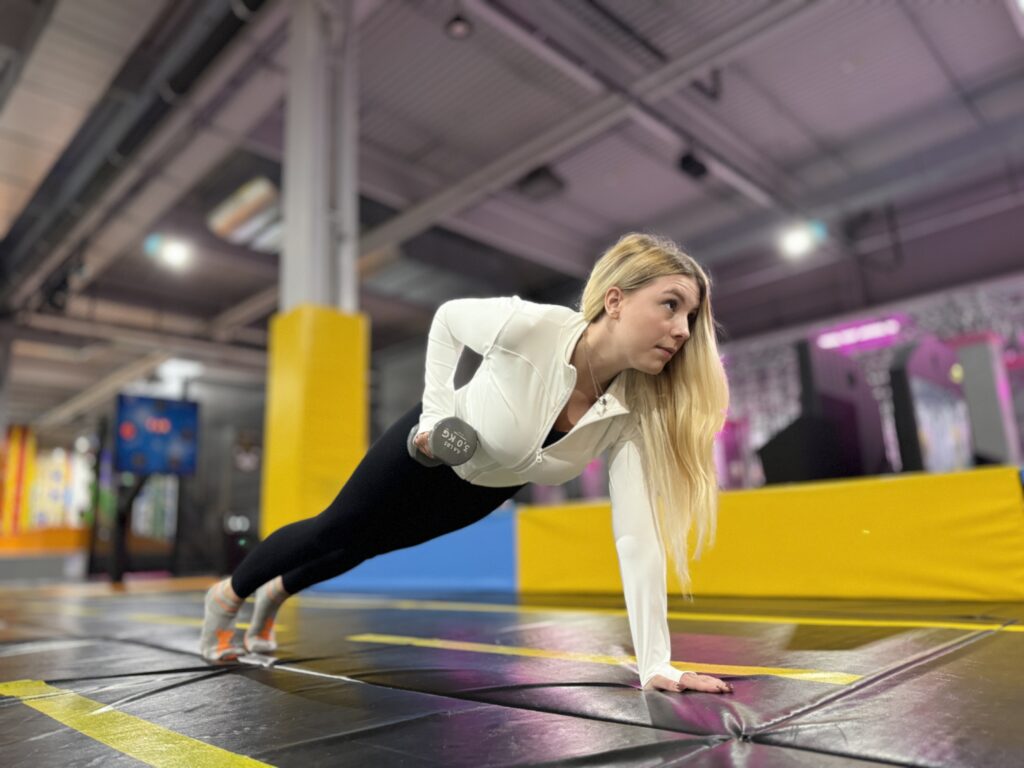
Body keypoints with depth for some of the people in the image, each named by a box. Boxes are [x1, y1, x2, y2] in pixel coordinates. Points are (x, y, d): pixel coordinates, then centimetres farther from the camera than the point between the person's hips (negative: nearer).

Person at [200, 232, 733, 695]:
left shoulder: (638, 410, -28)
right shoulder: (527, 325, -38)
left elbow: (637, 535, -29)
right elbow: (448, 319, -16)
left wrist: (655, 663, -32)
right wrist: (435, 408, -22)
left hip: (490, 484, 4)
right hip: (433, 445, -4)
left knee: (369, 543, 25)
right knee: (334, 531, 17)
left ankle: (274, 594, 56)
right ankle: (227, 595, 50)